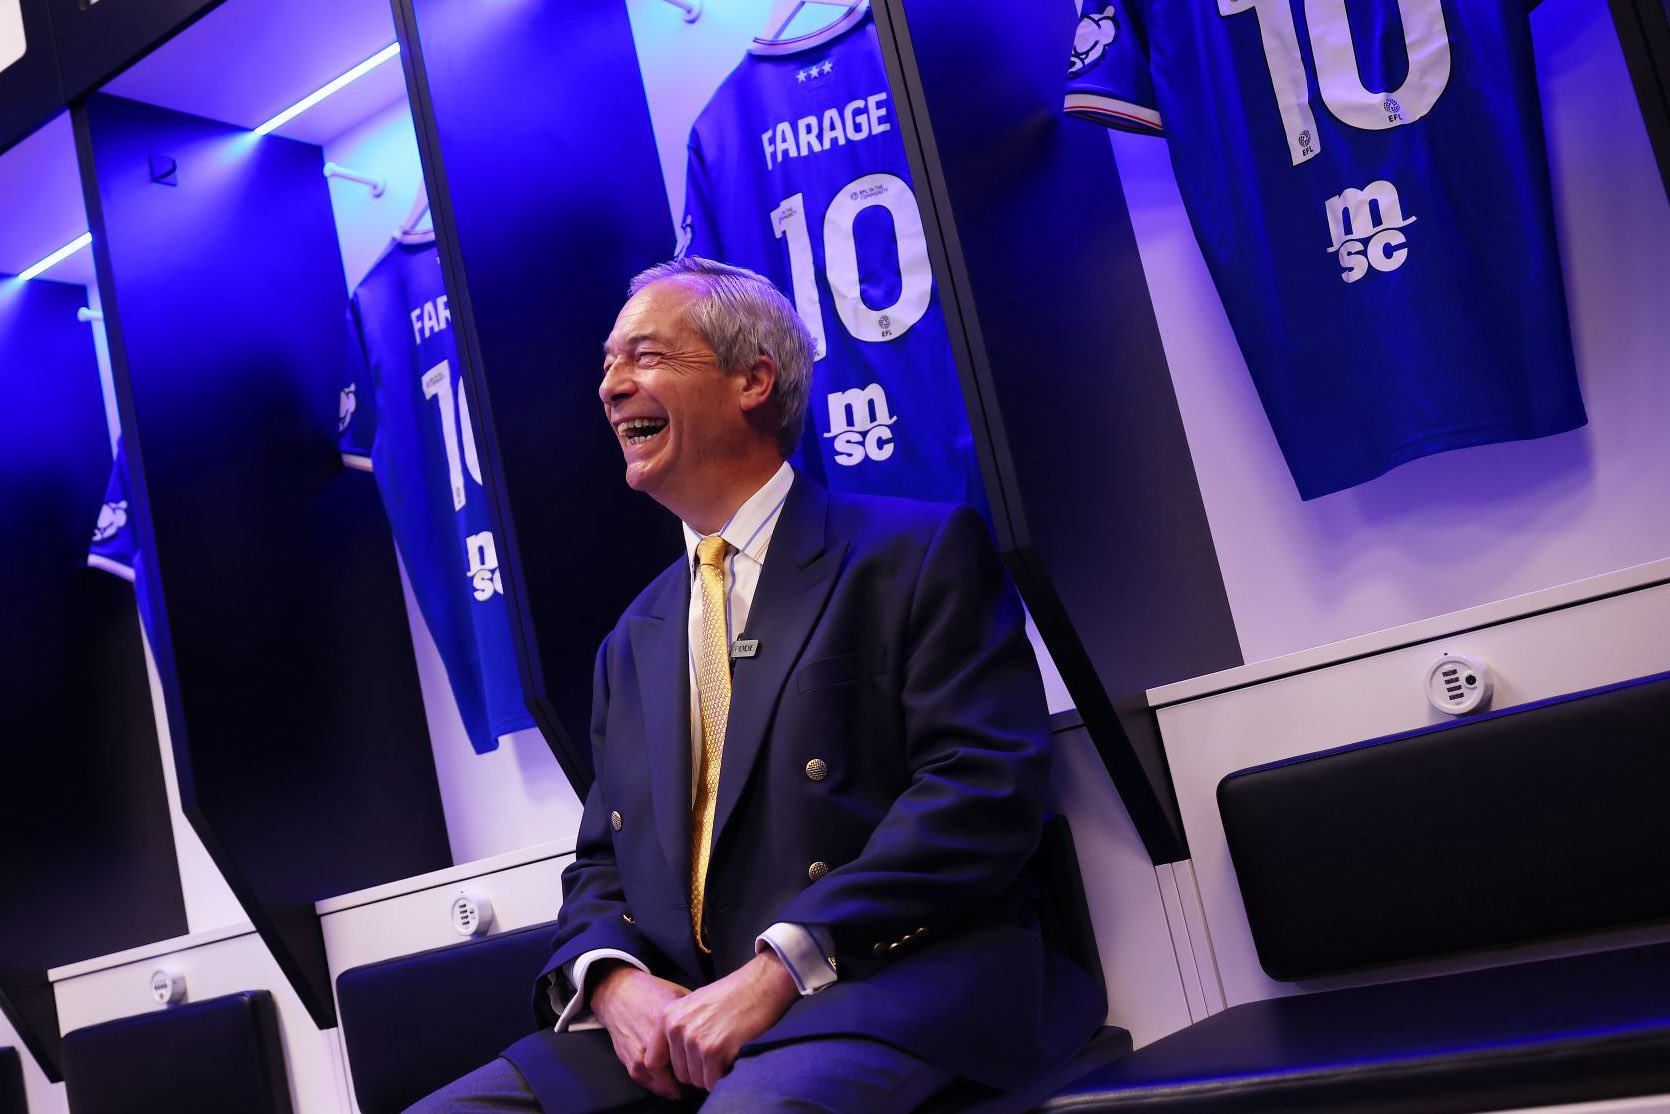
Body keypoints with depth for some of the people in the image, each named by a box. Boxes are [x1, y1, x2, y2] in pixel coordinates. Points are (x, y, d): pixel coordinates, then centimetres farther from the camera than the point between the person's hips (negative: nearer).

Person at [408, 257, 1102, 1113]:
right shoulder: (632, 642, 22)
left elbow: (985, 787, -10)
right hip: (676, 1025, 7)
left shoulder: (919, 552, 3)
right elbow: (600, 865, 20)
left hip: (894, 995, -6)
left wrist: (780, 970, -18)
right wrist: (614, 982, -4)